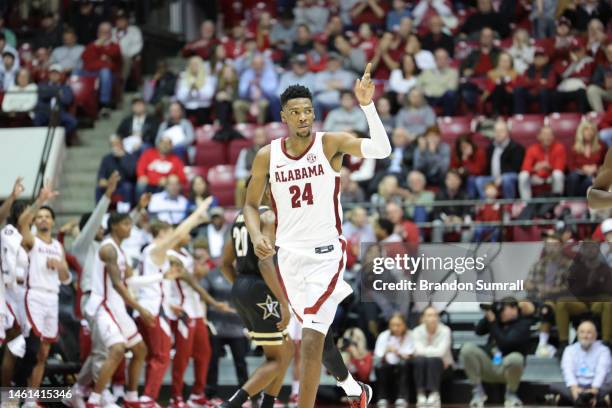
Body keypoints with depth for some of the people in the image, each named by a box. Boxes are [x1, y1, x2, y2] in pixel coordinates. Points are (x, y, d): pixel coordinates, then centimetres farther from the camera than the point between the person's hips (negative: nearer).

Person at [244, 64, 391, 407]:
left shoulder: (331, 143, -10)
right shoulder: (267, 156, -1)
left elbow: (381, 150, -25)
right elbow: (251, 204, 11)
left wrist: (367, 105, -36)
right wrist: (257, 236, -8)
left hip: (326, 253, -4)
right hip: (289, 254, 5)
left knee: (312, 342, -17)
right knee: (318, 332, 20)